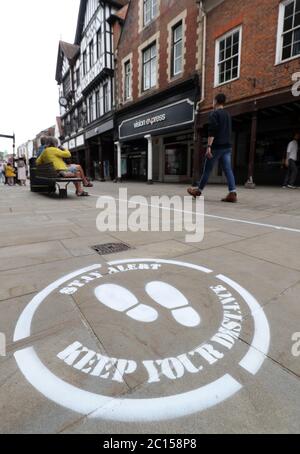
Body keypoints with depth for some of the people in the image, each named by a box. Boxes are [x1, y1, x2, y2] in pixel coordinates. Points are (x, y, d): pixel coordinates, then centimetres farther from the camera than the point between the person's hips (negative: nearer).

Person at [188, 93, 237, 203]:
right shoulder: (228, 115, 20)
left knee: (207, 169, 4)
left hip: (217, 146, -7)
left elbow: (212, 131, -18)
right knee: (228, 169, -3)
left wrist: (209, 146, -22)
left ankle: (198, 191, 17)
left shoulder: (214, 114, -5)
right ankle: (232, 194, -13)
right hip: (227, 146, 7)